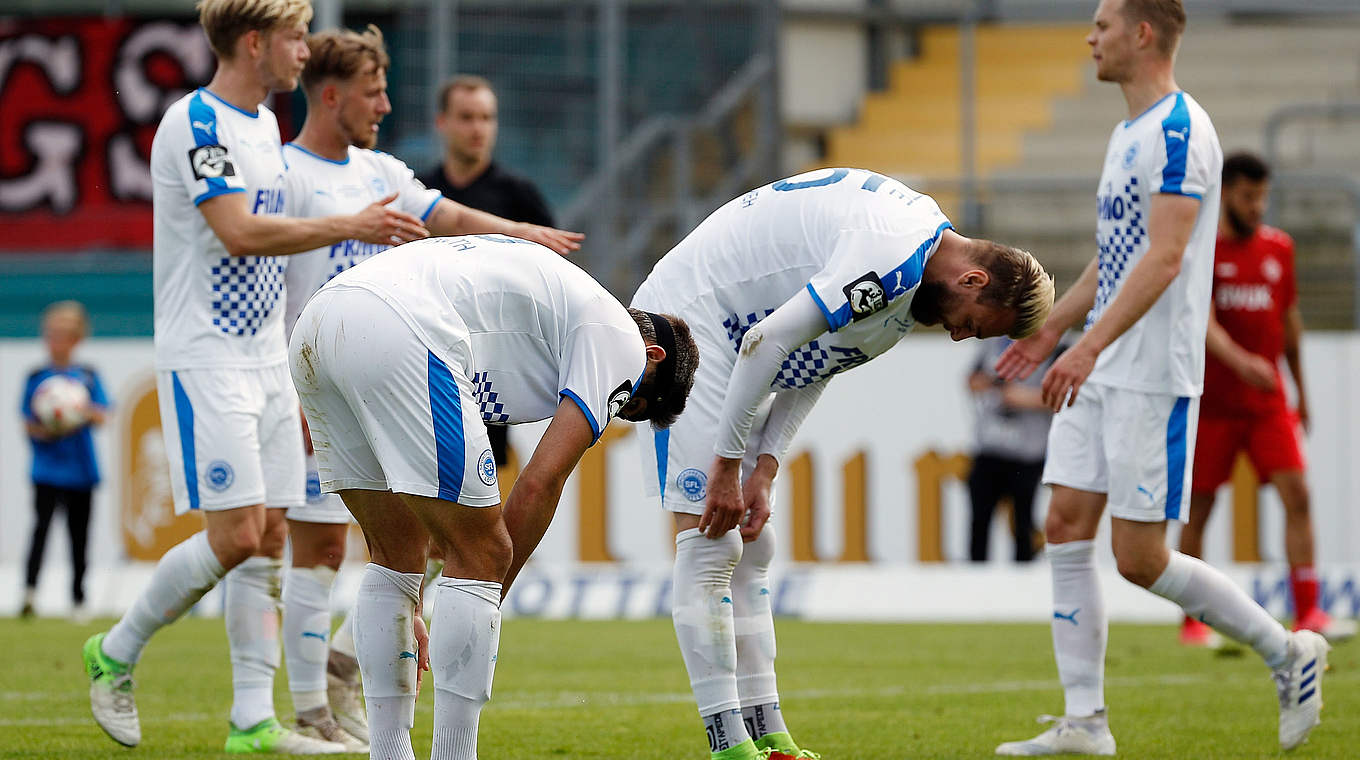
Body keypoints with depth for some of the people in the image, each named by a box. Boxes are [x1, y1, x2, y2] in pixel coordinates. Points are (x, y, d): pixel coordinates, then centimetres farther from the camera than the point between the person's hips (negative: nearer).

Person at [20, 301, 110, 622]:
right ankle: (29, 590, -24)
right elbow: (27, 424, 1)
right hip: (47, 468, -2)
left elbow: (103, 417, -2)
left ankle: (79, 600, 18)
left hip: (80, 469, 2)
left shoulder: (87, 377, 4)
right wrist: (45, 431, -18)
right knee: (41, 526, -16)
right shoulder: (37, 378, 1)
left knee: (79, 534, 8)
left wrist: (87, 412, -23)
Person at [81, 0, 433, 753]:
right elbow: (239, 233, -24)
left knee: (269, 536, 3)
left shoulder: (264, 124, 15)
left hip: (265, 359, 9)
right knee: (236, 533, -13)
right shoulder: (196, 123, -13)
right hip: (204, 360, -9)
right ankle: (115, 654, 5)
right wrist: (349, 227, -20)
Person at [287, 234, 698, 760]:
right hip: (398, 334, -9)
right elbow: (540, 483, 3)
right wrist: (488, 599, 12)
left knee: (396, 554, 20)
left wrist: (406, 607, 36)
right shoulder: (619, 339, 14)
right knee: (480, 557, 1)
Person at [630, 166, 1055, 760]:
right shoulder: (895, 258, -25)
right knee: (711, 545, -13)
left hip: (730, 341, 11)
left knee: (749, 550, 9)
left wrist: (764, 472, 1)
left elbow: (814, 367, 11)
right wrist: (728, 464, -19)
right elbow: (770, 343, -27)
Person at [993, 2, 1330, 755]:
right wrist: (1052, 327, 24)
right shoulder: (1129, 132, 17)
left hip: (1154, 377, -10)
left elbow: (1164, 256, -23)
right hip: (1100, 377, 10)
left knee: (1139, 558, -7)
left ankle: (1286, 651, 9)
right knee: (1066, 531, 2)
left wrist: (1089, 346, -29)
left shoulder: (1179, 130, -15)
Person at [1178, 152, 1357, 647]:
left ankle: (1308, 614, -12)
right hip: (1212, 400, -3)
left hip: (1268, 401, 3)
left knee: (1296, 494, -10)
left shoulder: (1279, 248, 10)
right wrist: (1242, 362, -33)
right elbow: (1203, 322, -16)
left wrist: (1301, 391, 22)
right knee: (1198, 508, 1)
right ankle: (1193, 622, 11)